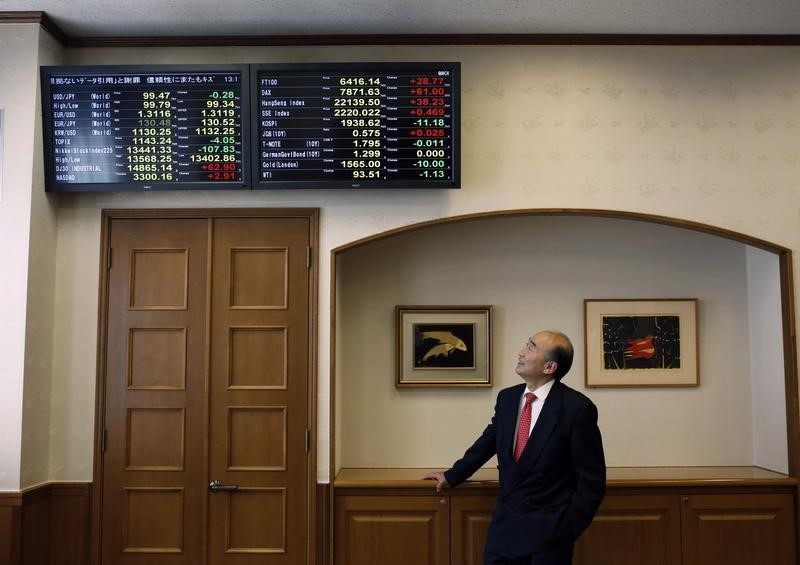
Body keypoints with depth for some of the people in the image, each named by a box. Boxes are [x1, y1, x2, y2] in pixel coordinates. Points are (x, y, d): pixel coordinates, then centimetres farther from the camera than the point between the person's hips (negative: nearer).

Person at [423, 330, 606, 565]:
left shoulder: (577, 408, -14)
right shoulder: (507, 398, 3)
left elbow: (592, 480, -9)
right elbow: (487, 442, 18)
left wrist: (568, 530, -11)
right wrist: (452, 475, 26)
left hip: (548, 530, -4)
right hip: (505, 524, 5)